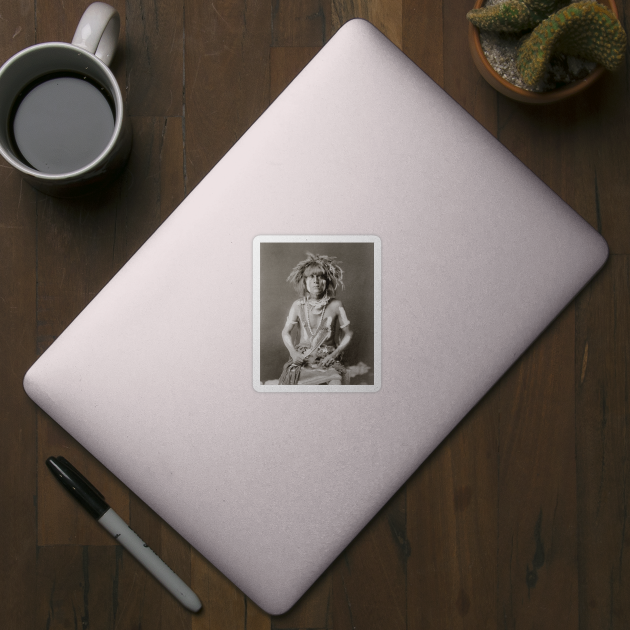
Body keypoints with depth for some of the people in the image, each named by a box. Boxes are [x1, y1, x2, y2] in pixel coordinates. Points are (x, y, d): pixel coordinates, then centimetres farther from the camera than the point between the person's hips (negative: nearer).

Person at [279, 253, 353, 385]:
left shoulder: (335, 305, -3)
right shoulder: (298, 305, -1)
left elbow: (348, 334, 5)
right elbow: (286, 332, 9)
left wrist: (334, 354, -6)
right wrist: (293, 352, -8)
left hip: (328, 360, -1)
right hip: (302, 358, 1)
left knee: (336, 383, -29)